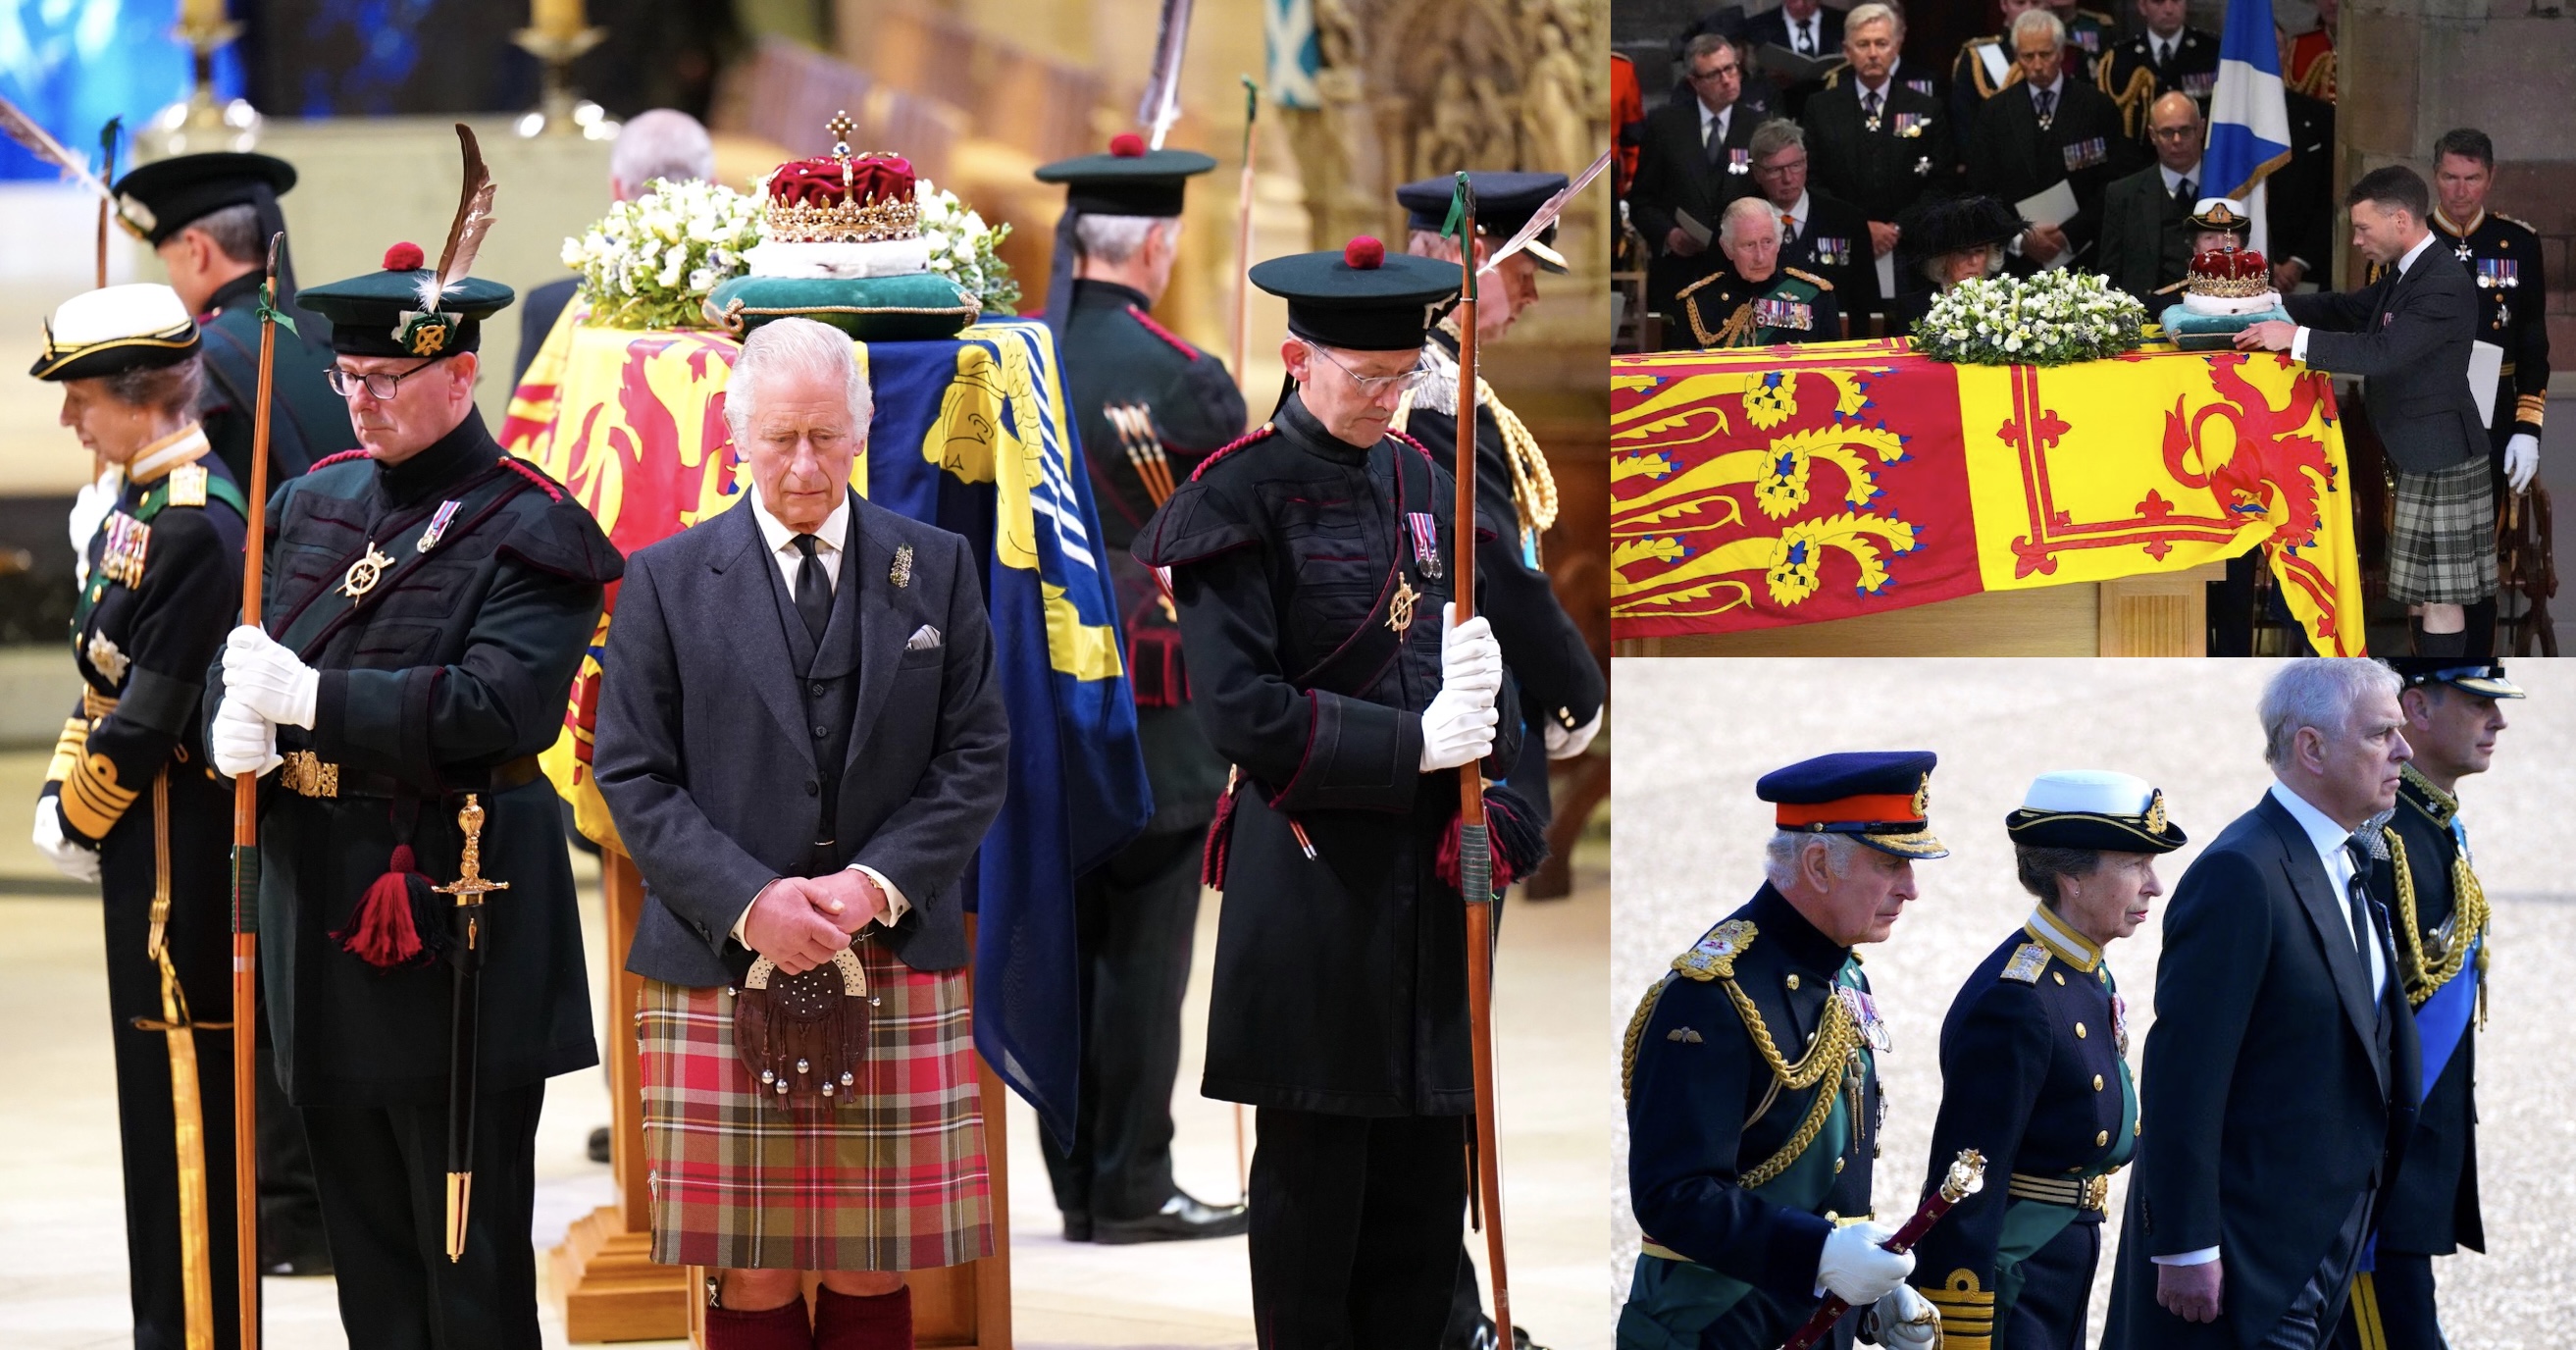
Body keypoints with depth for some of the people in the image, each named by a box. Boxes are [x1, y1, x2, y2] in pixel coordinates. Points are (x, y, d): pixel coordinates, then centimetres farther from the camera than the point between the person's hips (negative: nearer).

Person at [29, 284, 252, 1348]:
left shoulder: (195, 525, -20)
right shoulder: (144, 507, 11)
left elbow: (152, 712, -20)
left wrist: (82, 820, -9)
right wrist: (61, 795, 7)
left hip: (178, 857, -10)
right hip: (151, 854, 10)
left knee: (185, 1093, -4)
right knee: (159, 1094, 15)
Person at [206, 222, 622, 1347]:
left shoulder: (528, 531, -9)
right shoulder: (315, 503, 13)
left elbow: (500, 706, -21)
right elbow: (243, 656, 14)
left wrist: (313, 699, -23)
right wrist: (236, 721, -10)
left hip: (455, 921, -7)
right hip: (319, 906, 7)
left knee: (470, 1253, -2)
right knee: (366, 1240, 13)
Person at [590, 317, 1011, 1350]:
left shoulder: (938, 568, 10)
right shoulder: (666, 582, 5)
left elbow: (976, 757, 6)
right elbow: (634, 777, 1)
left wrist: (880, 882, -9)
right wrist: (747, 904, -12)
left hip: (894, 973, 1)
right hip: (723, 979, -1)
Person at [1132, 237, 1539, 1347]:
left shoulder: (1422, 482, 13)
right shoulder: (1241, 498, -8)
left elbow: (1482, 661, 15)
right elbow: (1239, 709, -14)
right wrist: (1412, 744, -17)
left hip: (1427, 869, 6)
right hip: (1311, 873, -6)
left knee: (1427, 1166, 8)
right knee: (1313, 1164, -2)